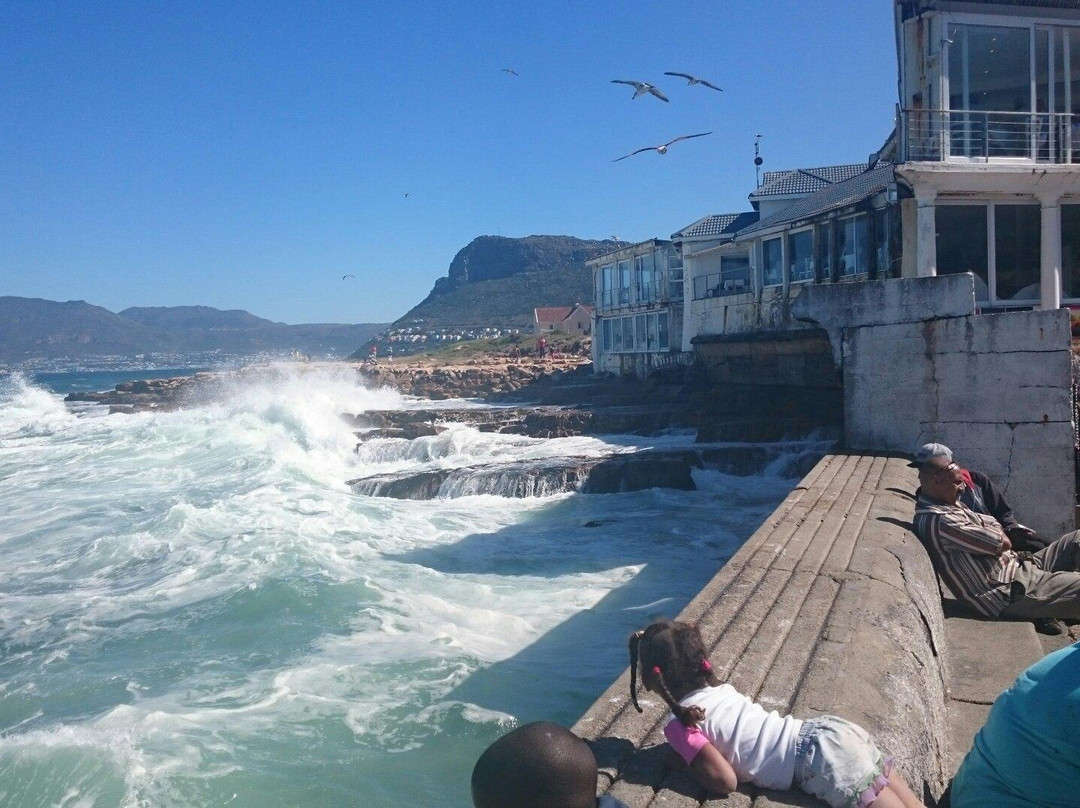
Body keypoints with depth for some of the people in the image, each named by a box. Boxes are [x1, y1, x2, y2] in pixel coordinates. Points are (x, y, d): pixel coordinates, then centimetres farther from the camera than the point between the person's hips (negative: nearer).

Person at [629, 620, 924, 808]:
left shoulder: (679, 725, -5)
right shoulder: (719, 688, 16)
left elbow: (725, 781, -13)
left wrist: (688, 758, 5)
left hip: (820, 760, -8)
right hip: (828, 730, 8)